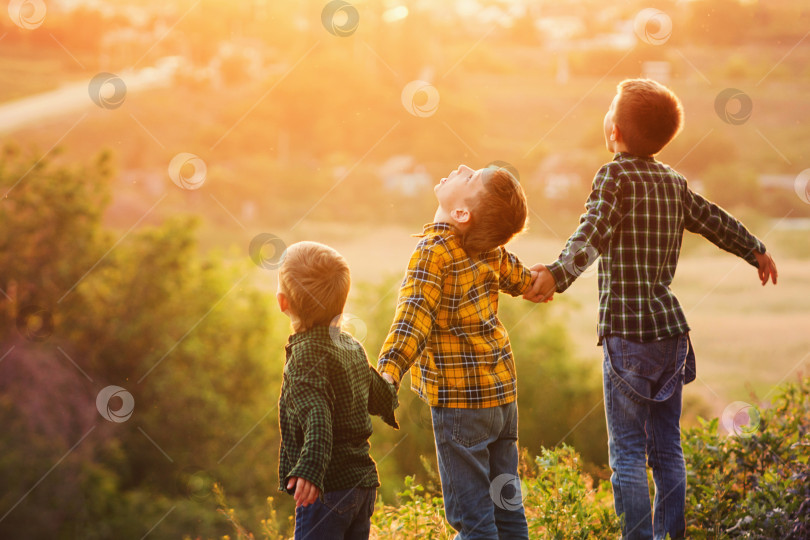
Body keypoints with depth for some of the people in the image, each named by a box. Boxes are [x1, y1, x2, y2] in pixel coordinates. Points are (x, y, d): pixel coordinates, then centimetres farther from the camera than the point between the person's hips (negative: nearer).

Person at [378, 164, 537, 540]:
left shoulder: (434, 252, -16)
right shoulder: (491, 252, 4)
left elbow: (414, 316, -28)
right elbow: (523, 281, 24)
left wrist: (388, 372, -40)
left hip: (460, 400, -7)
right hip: (502, 393, 7)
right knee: (507, 508, 15)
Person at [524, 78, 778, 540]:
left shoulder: (616, 176, -9)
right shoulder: (674, 182, 11)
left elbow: (593, 232, -26)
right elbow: (715, 220, 26)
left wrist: (559, 274, -41)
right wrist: (757, 252, 43)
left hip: (627, 332, -6)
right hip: (671, 329, 7)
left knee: (628, 451, -3)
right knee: (668, 448, 13)